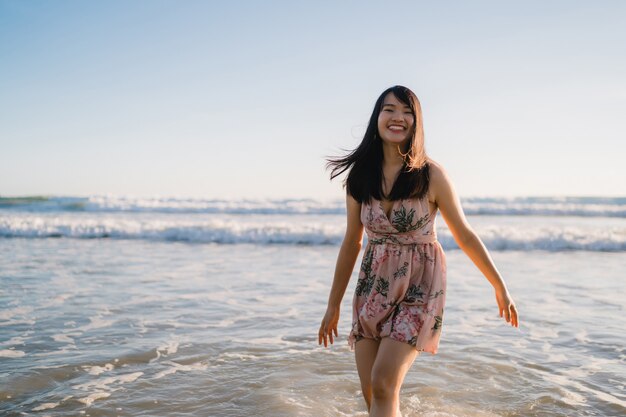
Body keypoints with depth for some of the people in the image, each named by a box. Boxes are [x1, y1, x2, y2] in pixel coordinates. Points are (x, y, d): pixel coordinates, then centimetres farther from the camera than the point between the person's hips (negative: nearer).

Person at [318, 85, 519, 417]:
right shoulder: (359, 177, 0)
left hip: (419, 288, -3)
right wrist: (333, 306, 12)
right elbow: (351, 244, 8)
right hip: (373, 288, 4)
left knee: (383, 384, -17)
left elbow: (465, 237, 1)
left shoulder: (431, 175, -9)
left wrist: (500, 287, 6)